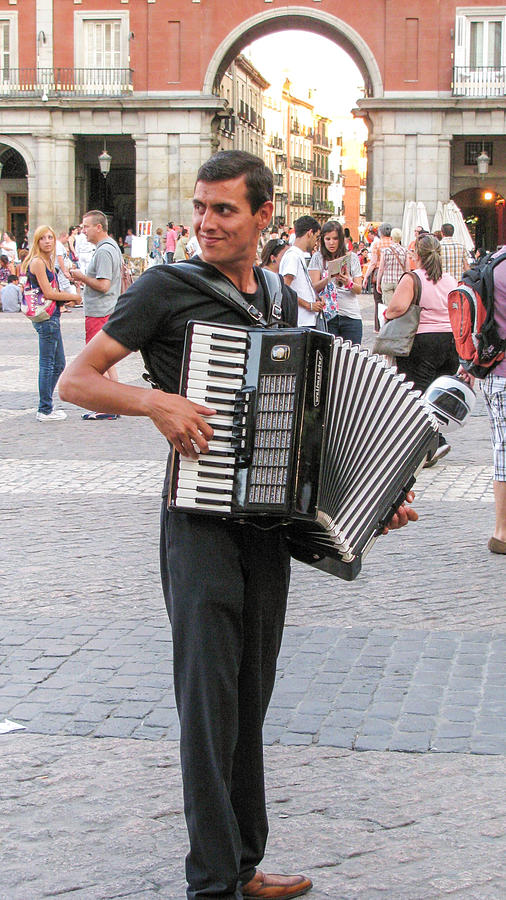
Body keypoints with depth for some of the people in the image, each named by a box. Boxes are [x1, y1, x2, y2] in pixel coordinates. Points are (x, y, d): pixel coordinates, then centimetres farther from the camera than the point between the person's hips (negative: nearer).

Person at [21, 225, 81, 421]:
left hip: (52, 317, 10)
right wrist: (74, 297, -6)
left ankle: (46, 407, 21)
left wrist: (65, 299, 2)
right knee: (47, 364, -4)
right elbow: (48, 293, -17)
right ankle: (44, 411, 1)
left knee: (59, 364, 14)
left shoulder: (47, 261, 16)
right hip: (45, 318, -10)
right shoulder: (37, 262, -12)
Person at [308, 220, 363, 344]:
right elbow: (314, 287, -5)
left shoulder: (352, 258, 9)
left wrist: (348, 283, -18)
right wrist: (329, 278, -23)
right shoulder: (318, 258, 4)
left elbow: (359, 290, 4)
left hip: (351, 315, 1)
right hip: (327, 315, -1)